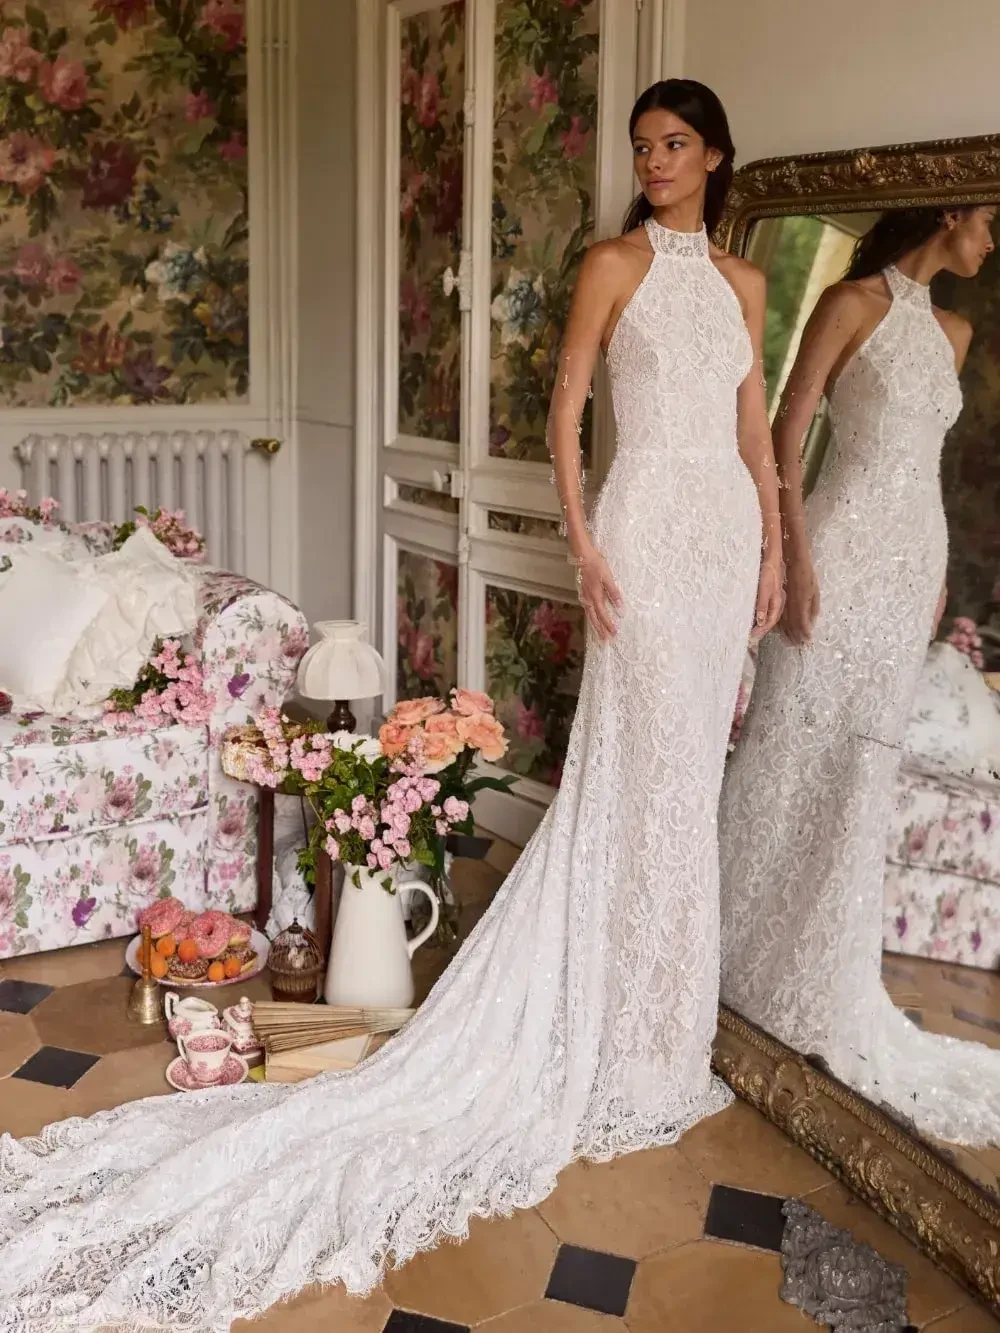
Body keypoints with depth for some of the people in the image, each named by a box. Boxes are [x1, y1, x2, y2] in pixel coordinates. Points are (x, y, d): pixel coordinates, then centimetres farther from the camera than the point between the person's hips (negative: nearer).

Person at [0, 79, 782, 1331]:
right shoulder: (613, 263, -3)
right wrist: (581, 541, -13)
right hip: (649, 514, -6)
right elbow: (564, 406, -5)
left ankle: (670, 983, 26)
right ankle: (635, 1026, 9)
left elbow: (755, 424, 16)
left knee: (693, 756, 11)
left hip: (727, 522, 6)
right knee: (645, 761, -3)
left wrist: (773, 548, 13)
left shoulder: (742, 280, 15)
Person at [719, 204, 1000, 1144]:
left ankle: (819, 971, 22)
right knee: (793, 748, 1)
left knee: (864, 764, 10)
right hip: (845, 548, -7)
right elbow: (786, 432, -9)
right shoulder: (853, 303, -5)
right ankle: (743, 944, 16)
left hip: (914, 556, 7)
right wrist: (796, 552, -17)